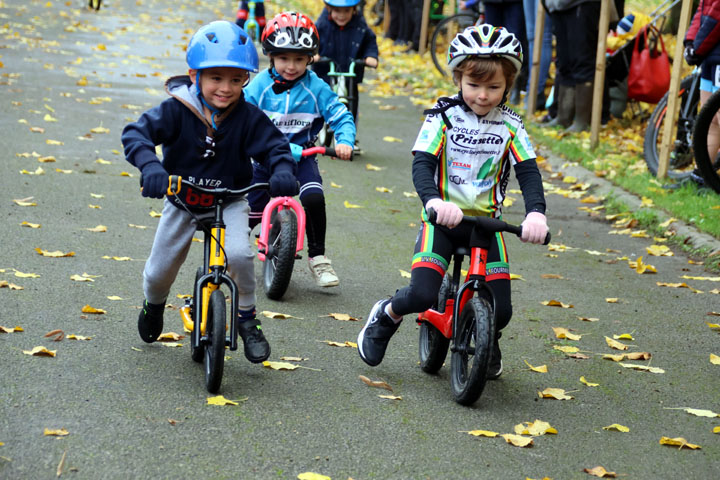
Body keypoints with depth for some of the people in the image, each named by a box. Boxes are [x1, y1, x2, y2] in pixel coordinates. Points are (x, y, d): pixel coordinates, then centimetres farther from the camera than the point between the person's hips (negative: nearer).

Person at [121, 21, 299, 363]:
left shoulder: (248, 117, -16)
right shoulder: (176, 110, -21)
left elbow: (274, 146, -13)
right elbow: (136, 133, -29)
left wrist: (282, 172, -37)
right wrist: (150, 167, -49)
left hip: (229, 201, -1)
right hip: (182, 201, 1)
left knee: (238, 254, -28)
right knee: (159, 271, 7)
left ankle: (247, 321, -4)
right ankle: (153, 306, 46)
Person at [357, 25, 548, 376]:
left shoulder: (510, 125, 0)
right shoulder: (444, 117, -7)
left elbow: (529, 172, -7)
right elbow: (421, 165, -17)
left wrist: (536, 213, -27)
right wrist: (434, 201, -38)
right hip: (443, 218, -2)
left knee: (499, 311, -5)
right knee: (423, 295, -21)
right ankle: (385, 316, 14)